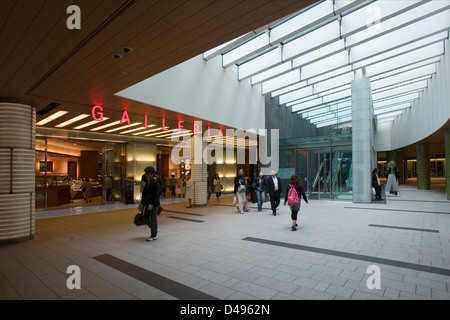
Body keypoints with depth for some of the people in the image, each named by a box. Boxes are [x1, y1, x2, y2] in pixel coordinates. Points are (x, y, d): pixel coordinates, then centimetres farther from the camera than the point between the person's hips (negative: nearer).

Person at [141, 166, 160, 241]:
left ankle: (154, 235, 16)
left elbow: (156, 195, -20)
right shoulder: (147, 182, 9)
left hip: (154, 204, -9)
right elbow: (145, 192, 16)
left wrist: (152, 204, -27)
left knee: (153, 219, 1)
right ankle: (155, 229, 33)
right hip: (147, 203, 9)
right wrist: (144, 202, 14)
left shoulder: (155, 183, -16)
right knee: (146, 217, 15)